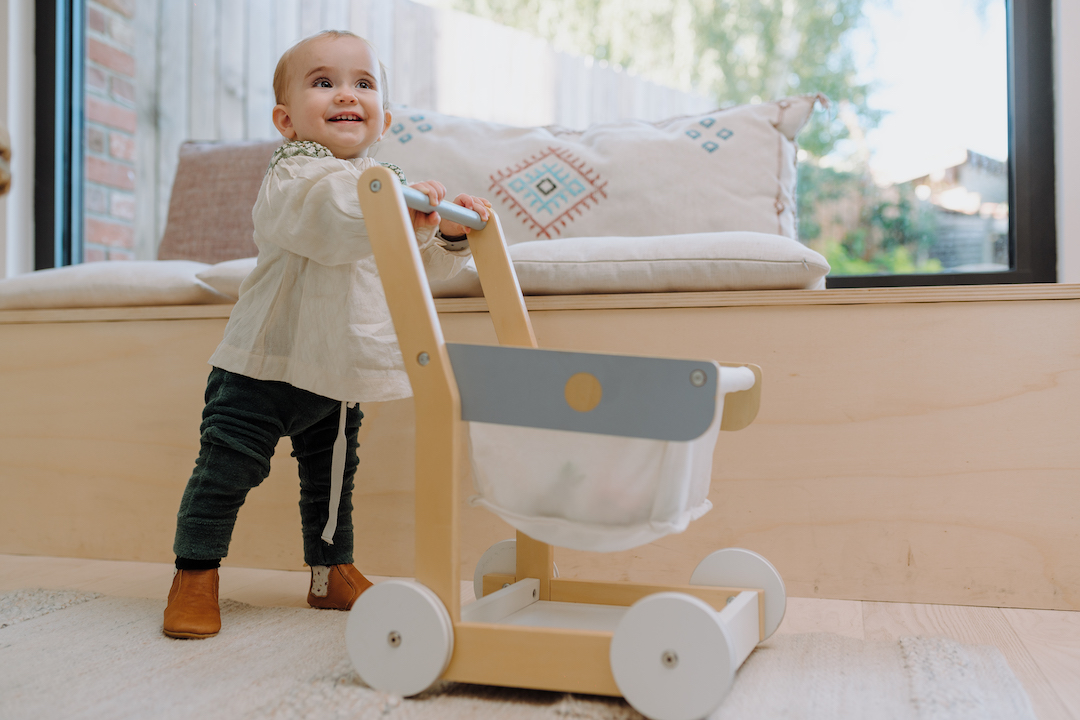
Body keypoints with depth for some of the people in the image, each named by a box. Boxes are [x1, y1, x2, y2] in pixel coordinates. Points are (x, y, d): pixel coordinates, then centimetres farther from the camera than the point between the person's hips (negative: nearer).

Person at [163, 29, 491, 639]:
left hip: (340, 370, 7)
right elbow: (329, 228, -37)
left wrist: (453, 233, -6)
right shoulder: (292, 177, -15)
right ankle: (196, 575, 9)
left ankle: (333, 573, 31)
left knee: (333, 475, 17)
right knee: (227, 467, -6)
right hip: (267, 364, -6)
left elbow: (428, 263, 14)